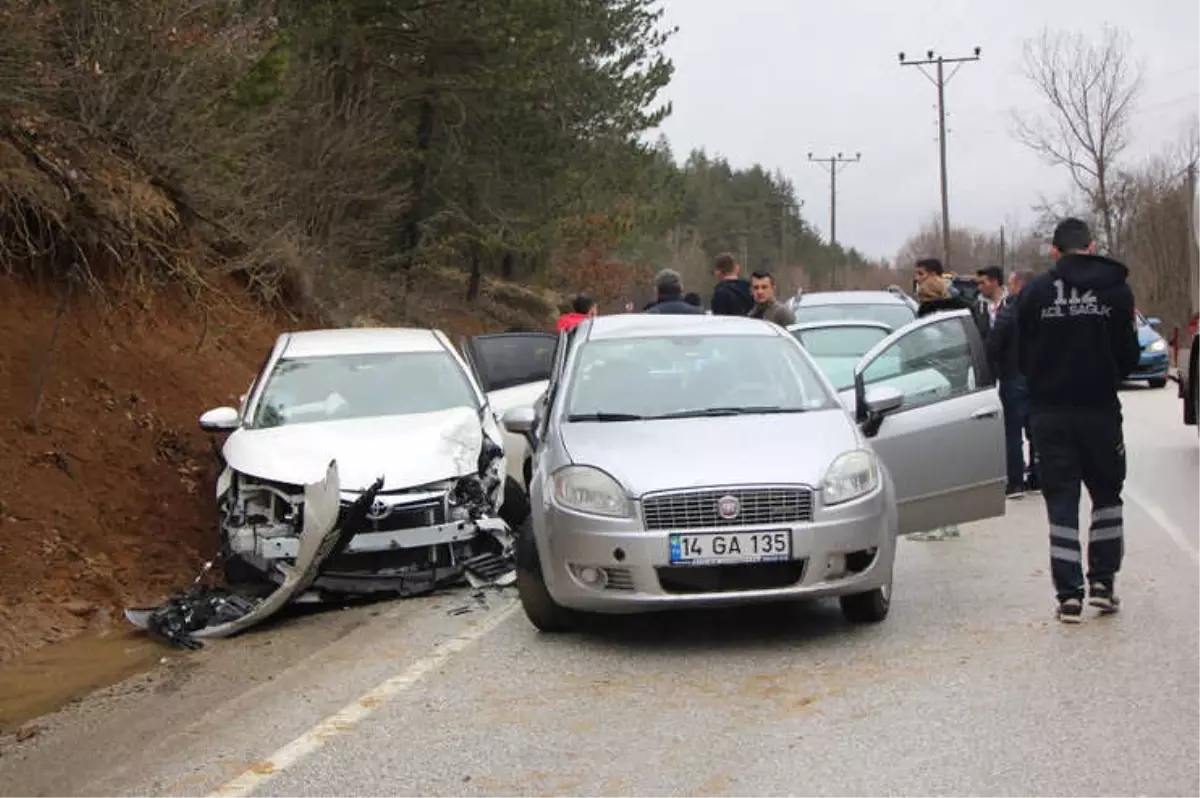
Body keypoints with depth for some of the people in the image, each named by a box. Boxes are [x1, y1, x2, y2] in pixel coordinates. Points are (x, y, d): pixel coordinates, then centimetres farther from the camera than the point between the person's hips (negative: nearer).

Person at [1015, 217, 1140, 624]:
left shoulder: (1034, 292, -3)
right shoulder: (1115, 288, -3)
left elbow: (1022, 358, 2)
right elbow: (1129, 356, 1)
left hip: (1050, 411, 0)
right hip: (1100, 408, 0)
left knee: (1061, 502, 5)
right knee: (1107, 496, 17)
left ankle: (1069, 594, 1)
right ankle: (1102, 582, 12)